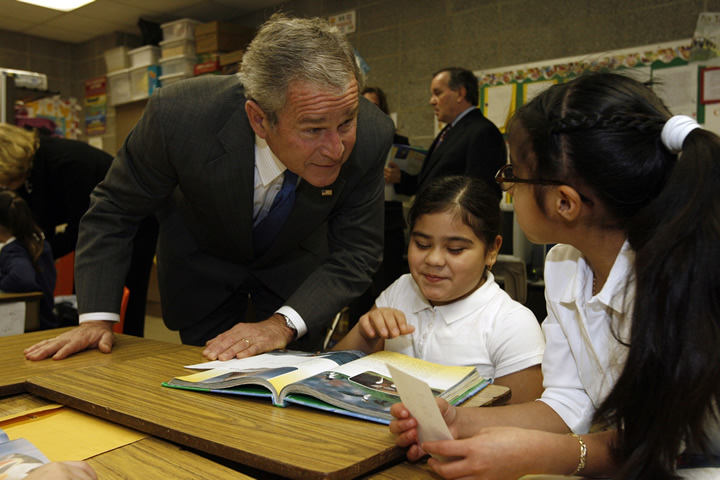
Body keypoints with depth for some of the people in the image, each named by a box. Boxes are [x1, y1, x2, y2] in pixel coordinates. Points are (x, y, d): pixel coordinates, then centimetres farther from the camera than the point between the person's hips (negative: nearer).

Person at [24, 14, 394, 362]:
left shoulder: (371, 137, -32)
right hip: (202, 265, -1)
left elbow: (357, 251, -22)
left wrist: (284, 323, -35)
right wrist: (97, 316, -24)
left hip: (294, 268, 1)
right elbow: (113, 209, -18)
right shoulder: (178, 114, -35)